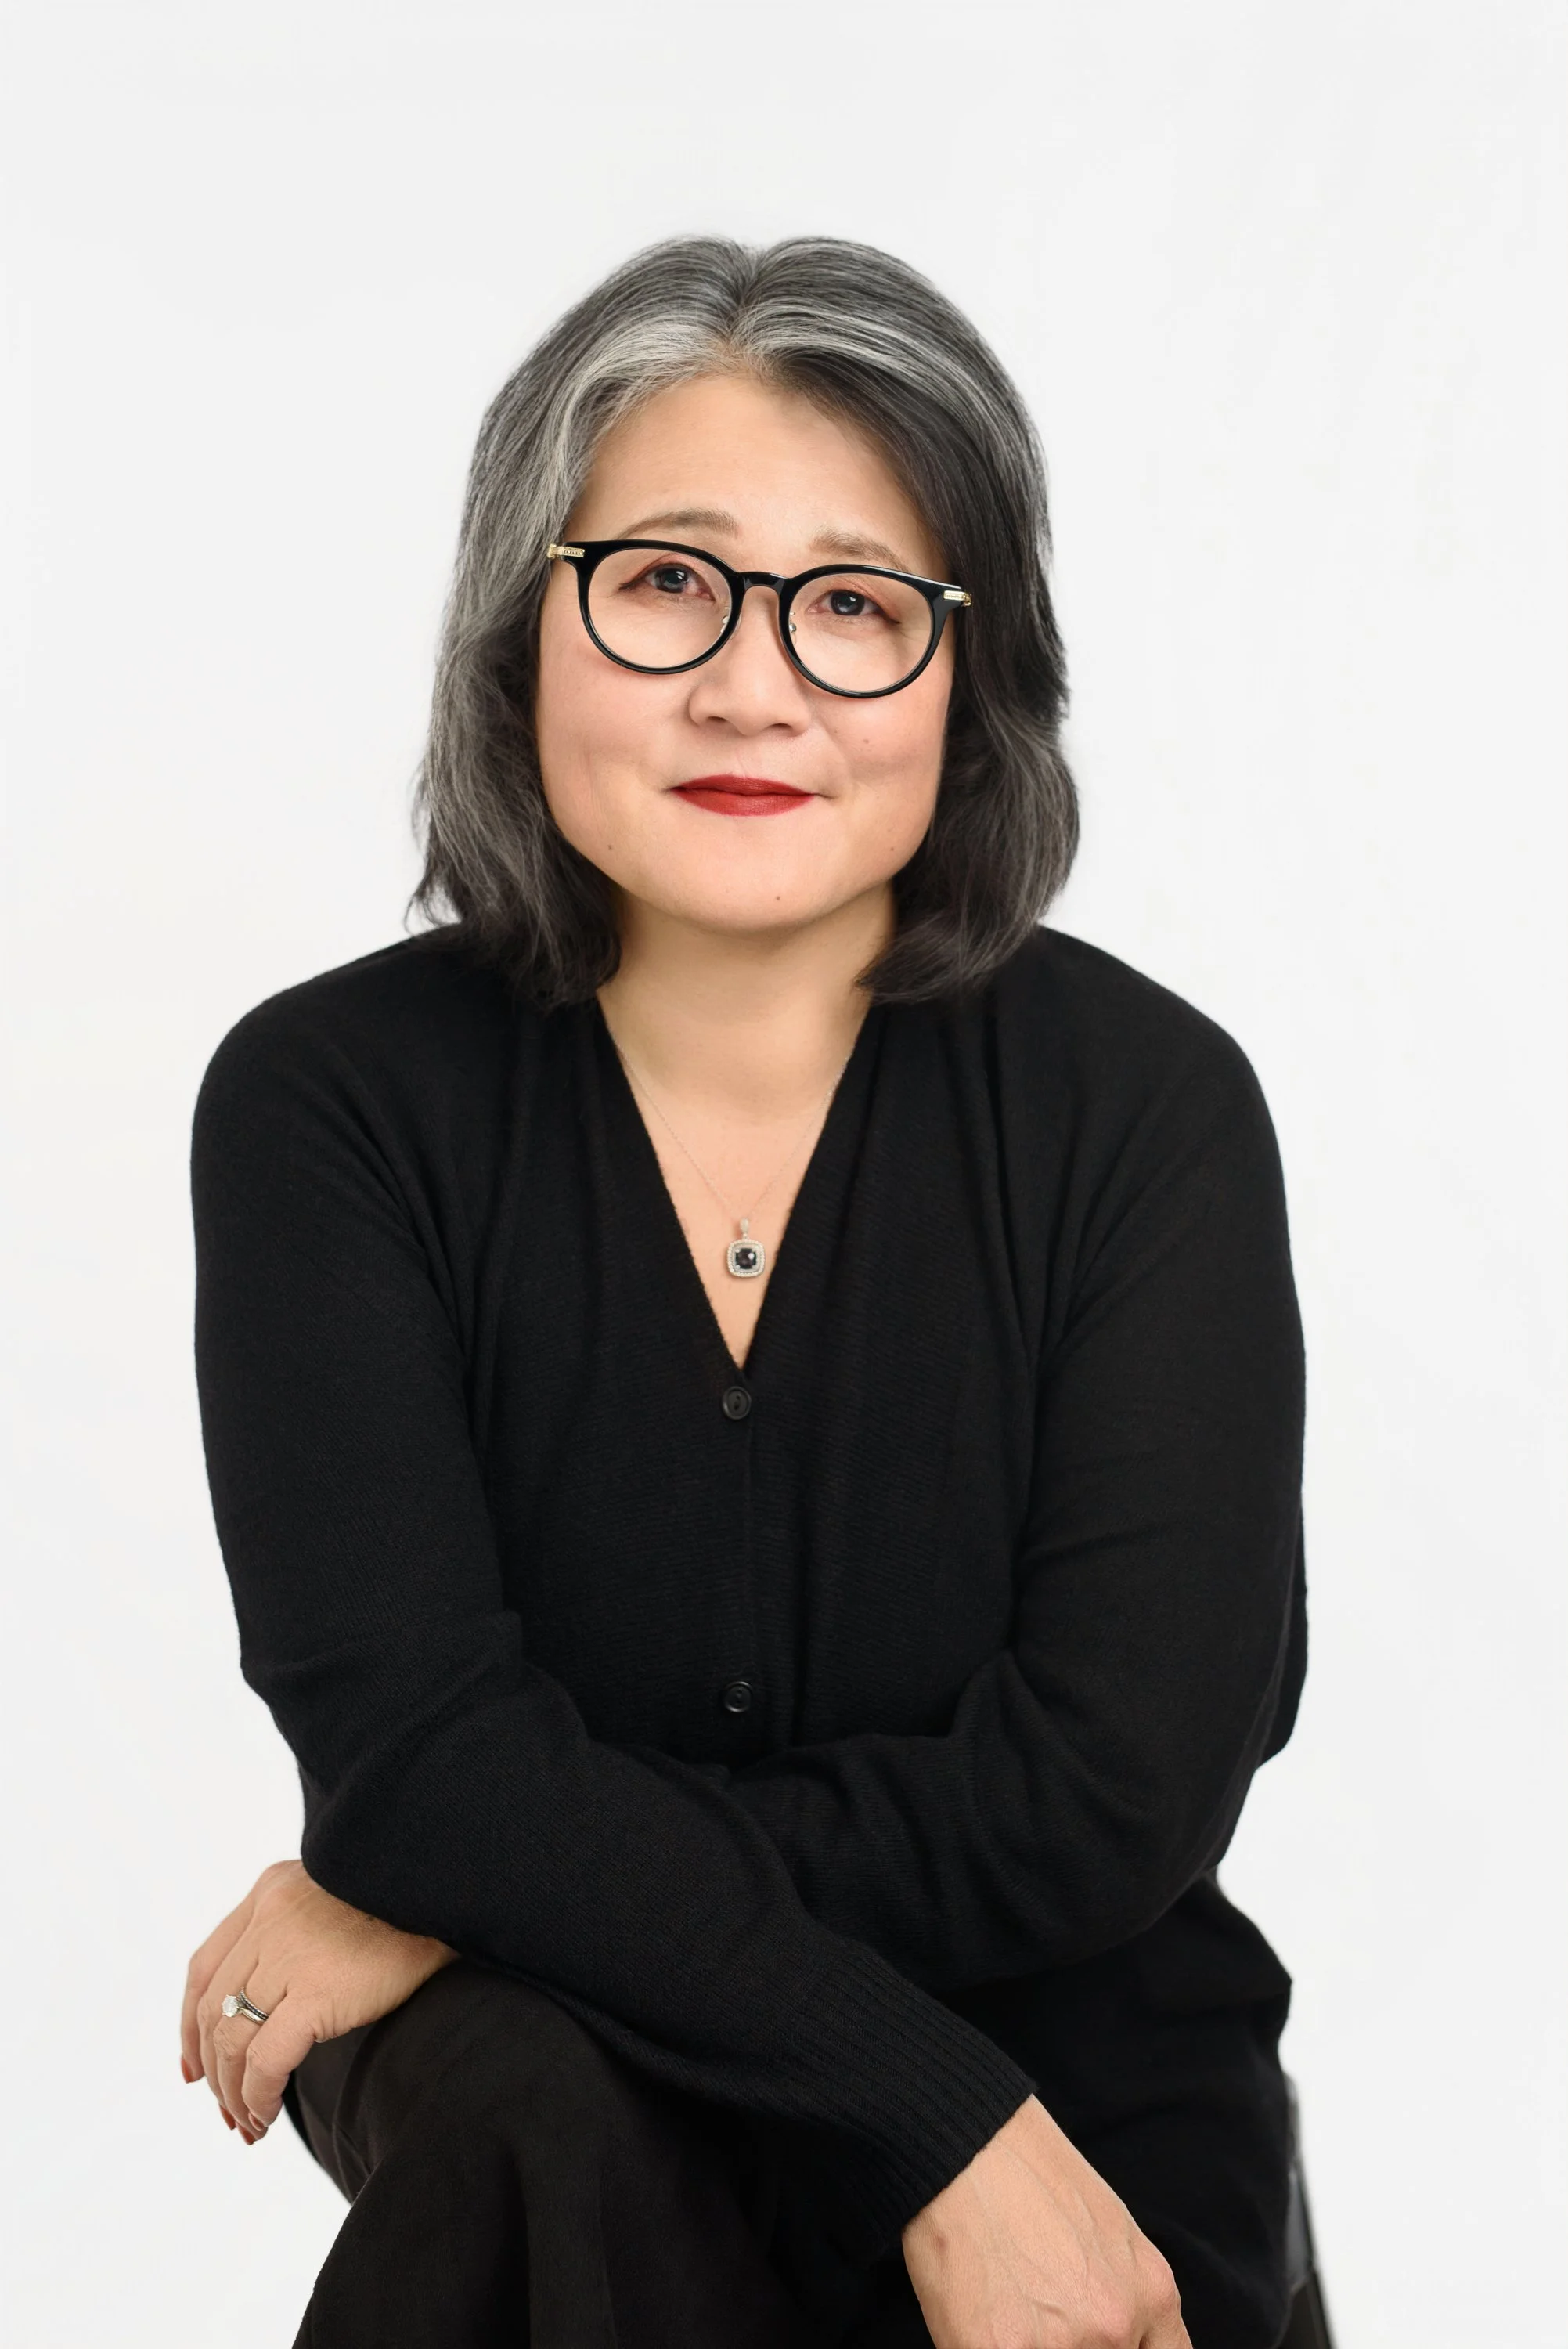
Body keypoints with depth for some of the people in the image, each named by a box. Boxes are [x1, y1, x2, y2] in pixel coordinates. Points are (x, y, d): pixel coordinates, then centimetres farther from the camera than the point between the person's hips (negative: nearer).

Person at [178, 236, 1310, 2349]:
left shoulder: (1143, 1104, -9)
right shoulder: (334, 1100, -7)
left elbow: (1112, 1794, -16)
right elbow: (404, 1736, -17)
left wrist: (472, 1885, -17)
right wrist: (942, 2125, -24)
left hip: (1064, 2084, -1)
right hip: (534, 2064, 1)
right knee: (528, 2102, -32)